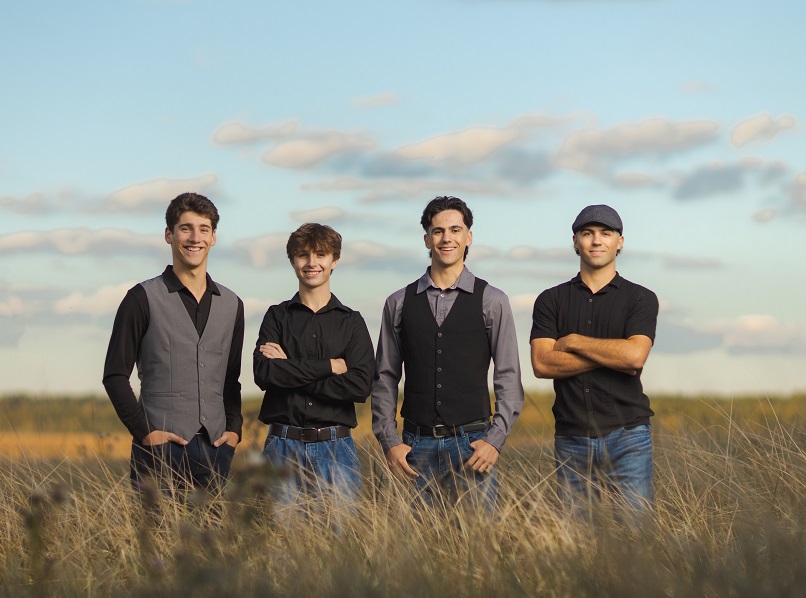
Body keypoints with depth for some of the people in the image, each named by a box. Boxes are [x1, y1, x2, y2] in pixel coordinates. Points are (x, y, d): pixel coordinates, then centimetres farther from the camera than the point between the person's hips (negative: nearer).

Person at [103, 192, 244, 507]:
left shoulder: (231, 305, 14)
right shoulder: (143, 299, 0)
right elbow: (115, 375, -2)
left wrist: (234, 428, 5)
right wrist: (145, 432, -10)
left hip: (216, 448, 4)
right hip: (162, 447, -4)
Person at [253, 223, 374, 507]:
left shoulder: (351, 321, 8)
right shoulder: (277, 316, 9)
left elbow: (360, 385, -7)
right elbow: (264, 373, -9)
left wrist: (290, 369, -8)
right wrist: (330, 365, -10)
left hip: (335, 447, 0)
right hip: (283, 446, 0)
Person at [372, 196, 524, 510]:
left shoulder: (492, 301, 4)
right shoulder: (399, 303, 9)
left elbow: (509, 378, 3)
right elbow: (384, 379, 10)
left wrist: (495, 439, -7)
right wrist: (389, 442, 1)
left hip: (473, 445, -1)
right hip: (417, 447, 2)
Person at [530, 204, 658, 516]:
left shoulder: (640, 298, 5)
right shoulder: (551, 300, 10)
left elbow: (635, 355, -12)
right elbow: (542, 364, -5)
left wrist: (573, 341, -4)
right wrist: (613, 355, -9)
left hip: (626, 435, -2)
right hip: (571, 440, 2)